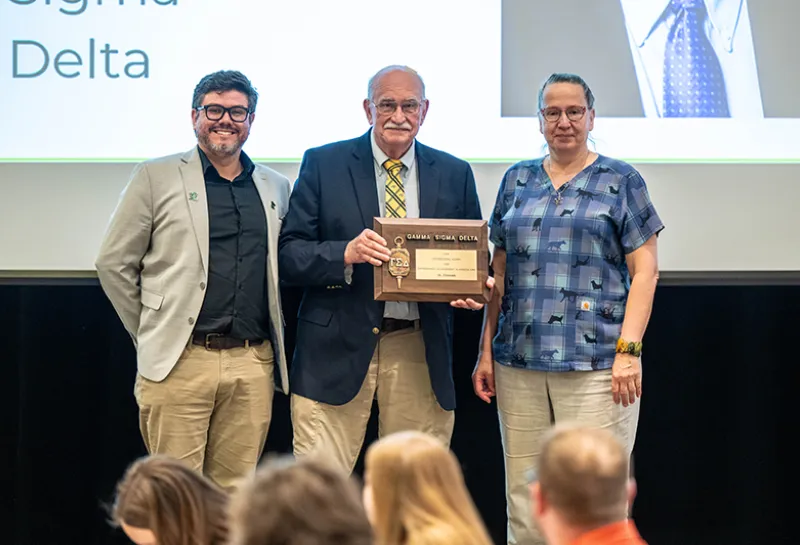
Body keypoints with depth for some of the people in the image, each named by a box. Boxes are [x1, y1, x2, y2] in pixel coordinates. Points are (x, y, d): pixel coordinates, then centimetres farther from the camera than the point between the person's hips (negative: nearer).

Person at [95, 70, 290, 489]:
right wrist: (151, 335, 6)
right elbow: (113, 264, 5)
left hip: (253, 364, 3)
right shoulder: (156, 178, 4)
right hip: (180, 362, -3)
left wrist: (277, 342, 14)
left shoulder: (276, 187, 15)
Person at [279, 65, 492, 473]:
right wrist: (346, 254, -20)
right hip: (338, 348, -2)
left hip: (420, 350, 2)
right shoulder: (323, 164, 4)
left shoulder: (454, 175, 11)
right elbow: (290, 254, -2)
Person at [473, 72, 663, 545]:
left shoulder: (620, 181, 4)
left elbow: (645, 270, -1)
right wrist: (486, 350, 11)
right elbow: (500, 271, 17)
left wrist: (628, 350, -11)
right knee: (523, 502, 5)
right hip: (519, 362, 4)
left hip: (596, 363, -4)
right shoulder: (517, 181, 15)